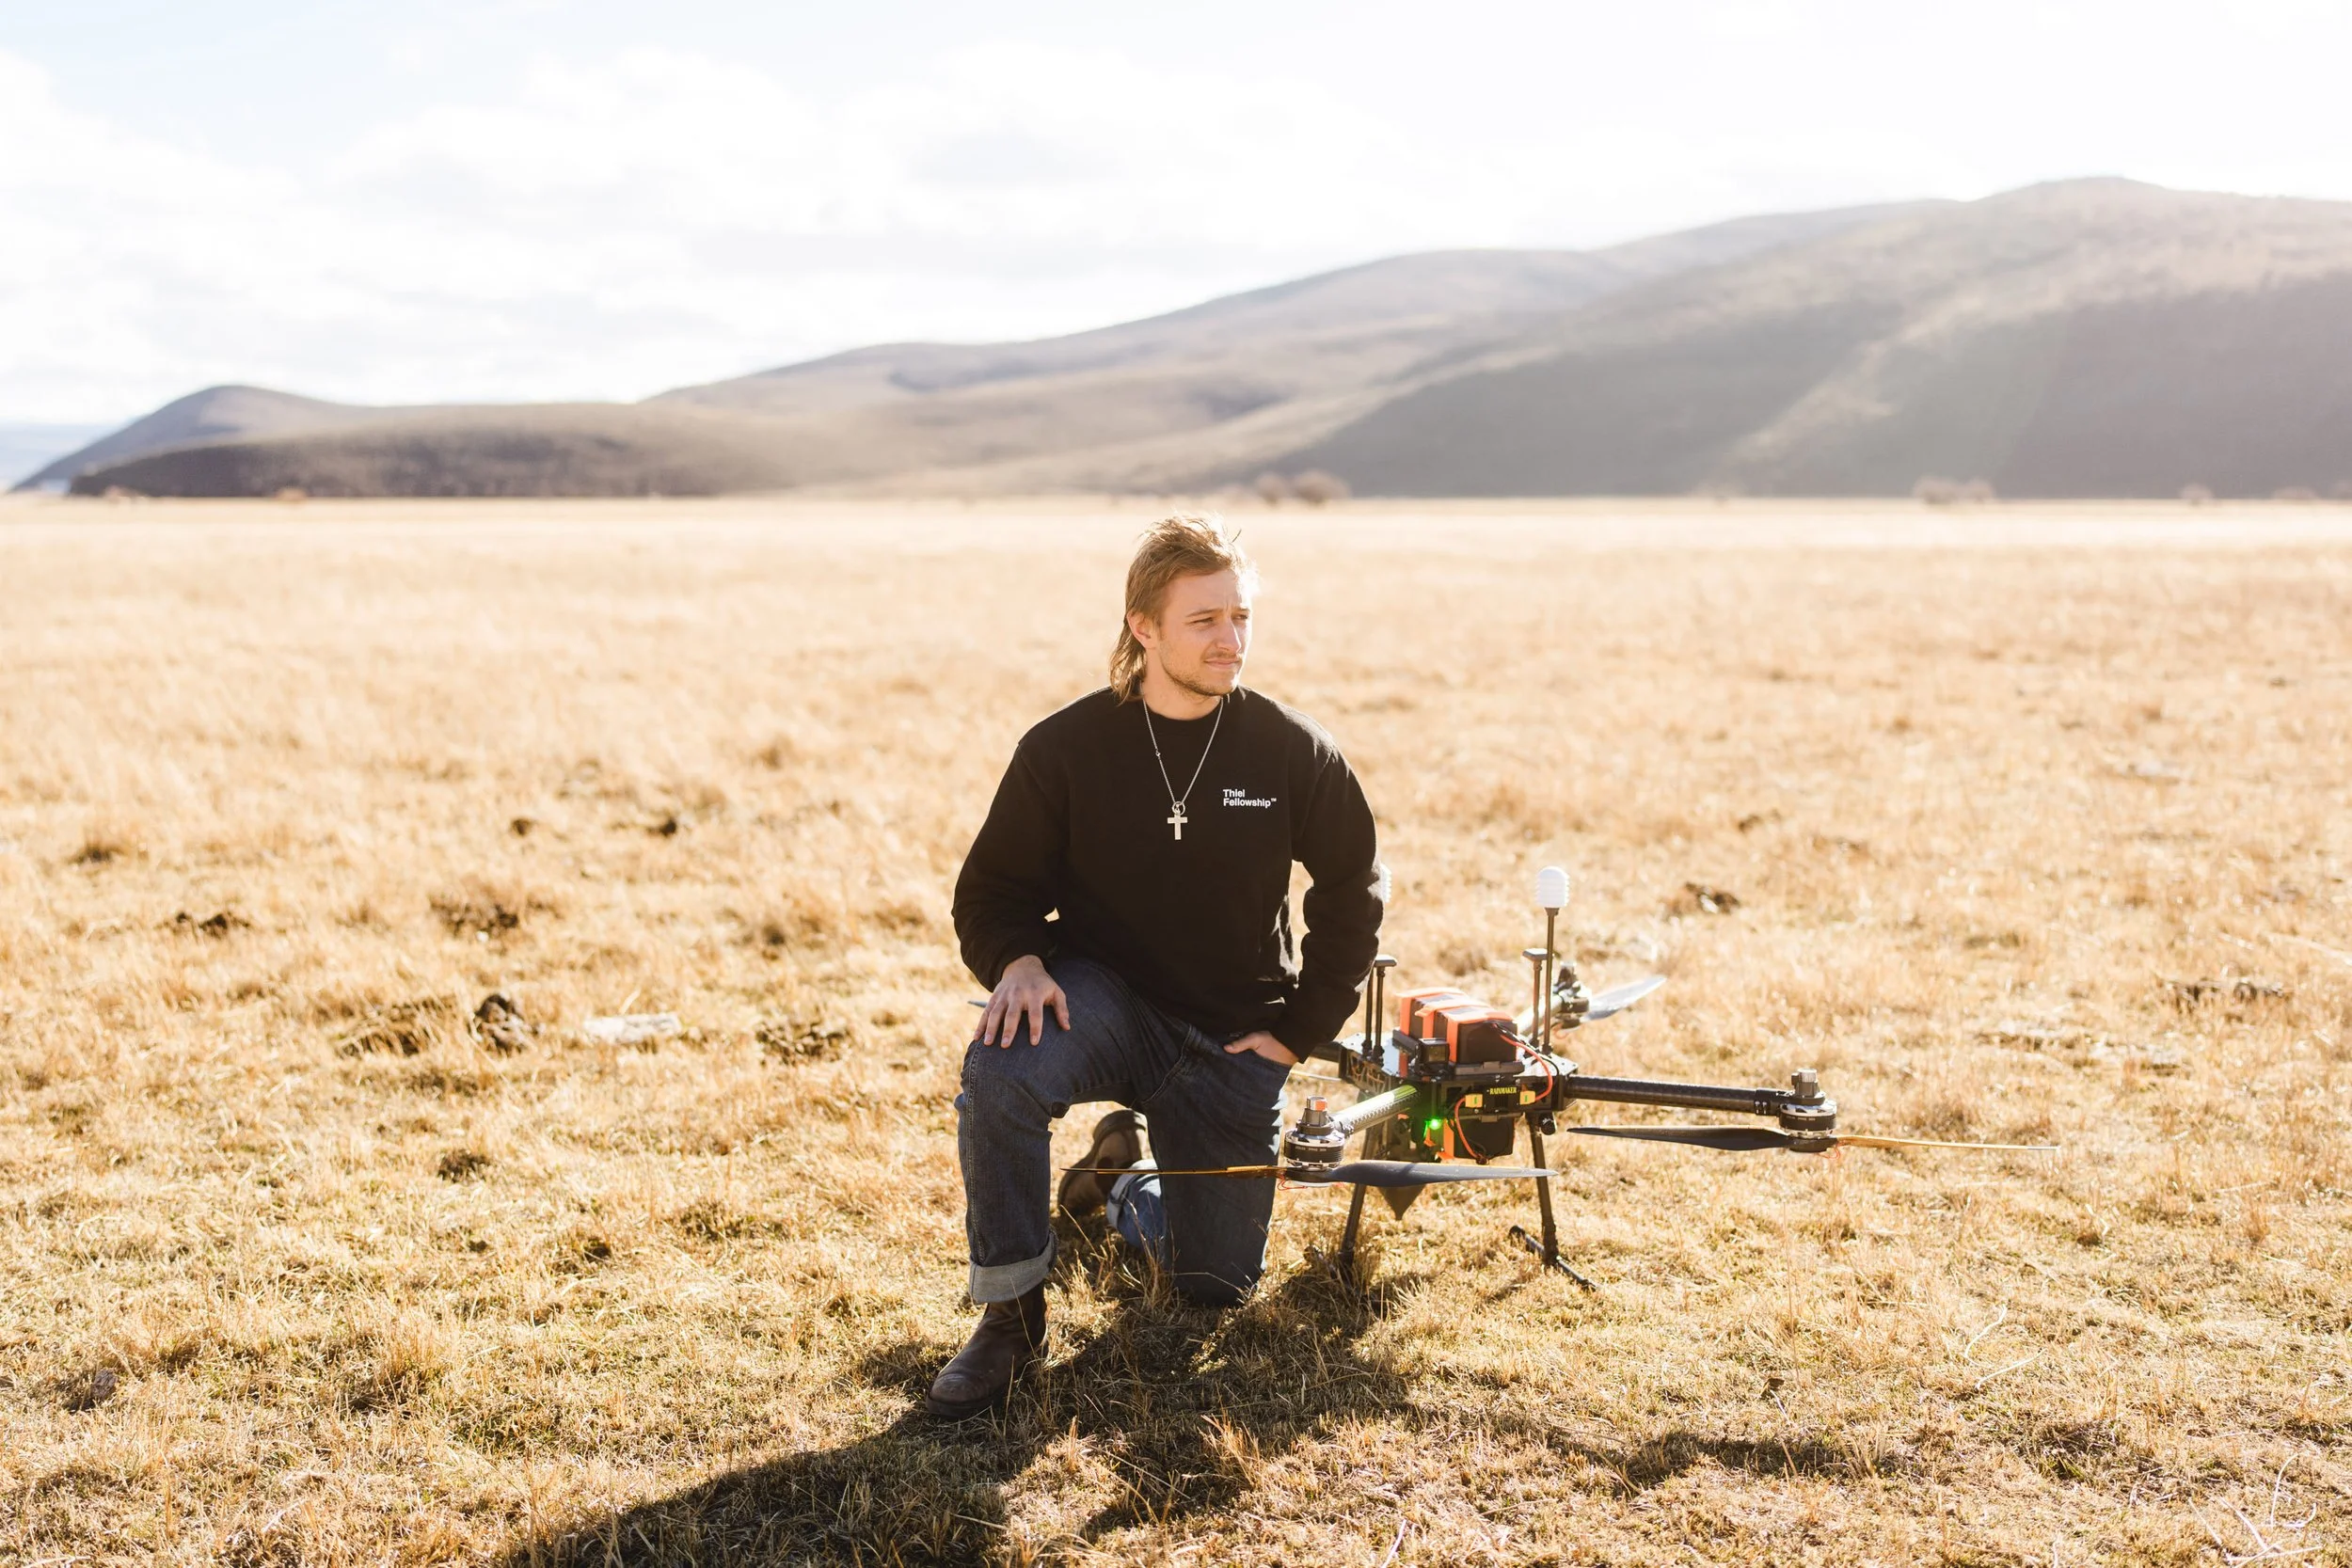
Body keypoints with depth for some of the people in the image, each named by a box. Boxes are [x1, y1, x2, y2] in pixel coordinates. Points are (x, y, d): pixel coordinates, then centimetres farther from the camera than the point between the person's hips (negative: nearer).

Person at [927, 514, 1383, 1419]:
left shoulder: (1293, 751, -7)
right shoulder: (1066, 749, -10)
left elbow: (1350, 896, 5)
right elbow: (991, 891, -1)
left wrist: (1298, 1030, 0)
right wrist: (1016, 961, -23)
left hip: (1233, 1039, 2)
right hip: (1103, 997, -1)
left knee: (1219, 1284, 4)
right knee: (1000, 1072, -37)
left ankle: (1120, 1189, 39)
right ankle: (1011, 1316, -17)